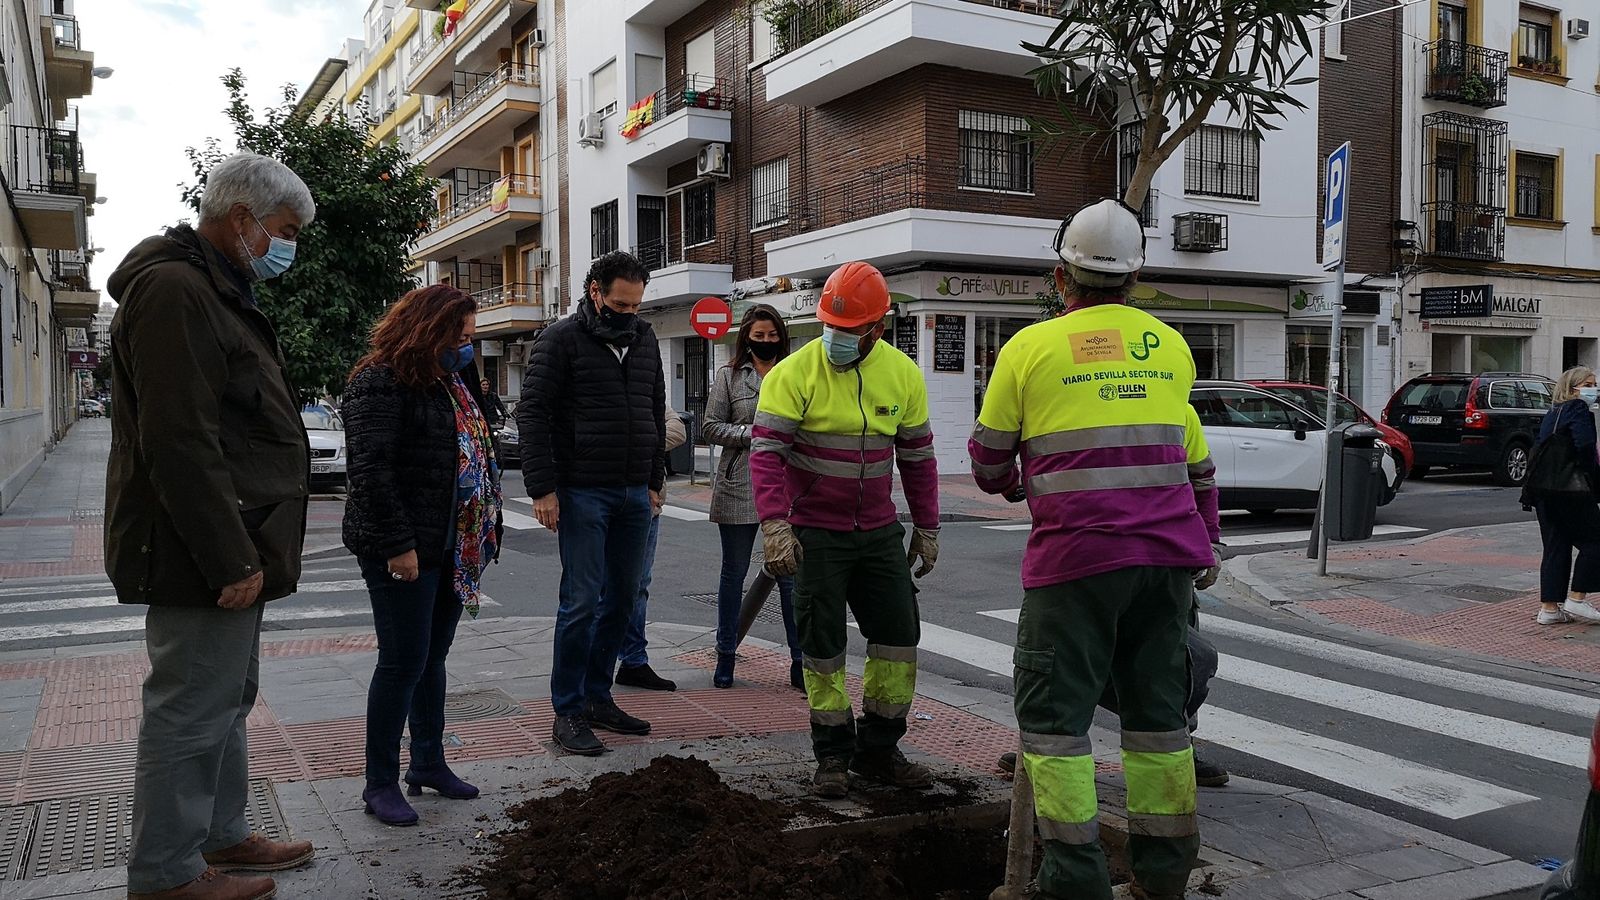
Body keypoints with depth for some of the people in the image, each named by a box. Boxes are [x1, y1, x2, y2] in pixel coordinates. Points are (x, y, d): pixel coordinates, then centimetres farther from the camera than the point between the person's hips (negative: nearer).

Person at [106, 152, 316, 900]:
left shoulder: (216, 290, 18)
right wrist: (231, 558, -23)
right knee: (192, 710, -1)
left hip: (226, 547, 11)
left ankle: (220, 836, 33)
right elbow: (181, 444, -24)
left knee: (226, 698, 19)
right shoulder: (175, 290, -17)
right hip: (202, 554, -11)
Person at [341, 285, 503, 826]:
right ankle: (380, 784, 10)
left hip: (452, 550, 9)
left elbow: (475, 453, 21)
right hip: (404, 554, -9)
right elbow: (371, 470, -20)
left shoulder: (452, 383, 16)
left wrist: (483, 533, 15)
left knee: (433, 658, 16)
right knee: (403, 663, -3)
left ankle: (429, 763, 28)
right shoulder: (381, 383, -13)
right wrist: (398, 545, -22)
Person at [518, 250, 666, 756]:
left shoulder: (644, 340, 12)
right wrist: (542, 488, -15)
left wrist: (655, 479, 16)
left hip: (634, 495, 6)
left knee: (621, 599, 11)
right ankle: (568, 711, 5)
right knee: (582, 602, -5)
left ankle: (597, 697, 23)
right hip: (582, 494, -6)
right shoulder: (562, 339, -6)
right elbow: (532, 413, -10)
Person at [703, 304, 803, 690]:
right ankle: (725, 658, 23)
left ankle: (800, 662, 8)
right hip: (739, 487, 0)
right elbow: (711, 427, 1)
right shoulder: (729, 376, 5)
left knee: (791, 576, 0)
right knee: (734, 574, 11)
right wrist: (752, 434, -12)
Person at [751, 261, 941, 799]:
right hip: (815, 533, -4)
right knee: (823, 644, 2)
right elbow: (765, 450, -17)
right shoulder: (795, 373, -13)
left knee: (899, 633, 5)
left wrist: (926, 527, 11)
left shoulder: (903, 375, 0)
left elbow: (917, 456, 9)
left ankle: (878, 751, 19)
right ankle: (833, 756, 16)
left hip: (879, 531, 4)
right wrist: (774, 526, -27)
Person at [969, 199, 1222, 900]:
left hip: (1077, 554, -5)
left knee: (1053, 712, 4)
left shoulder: (1030, 347, -1)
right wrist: (1205, 540, 32)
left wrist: (1012, 486, 30)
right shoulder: (1170, 345, 12)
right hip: (1168, 553, 5)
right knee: (1158, 706, 14)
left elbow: (989, 460, 8)